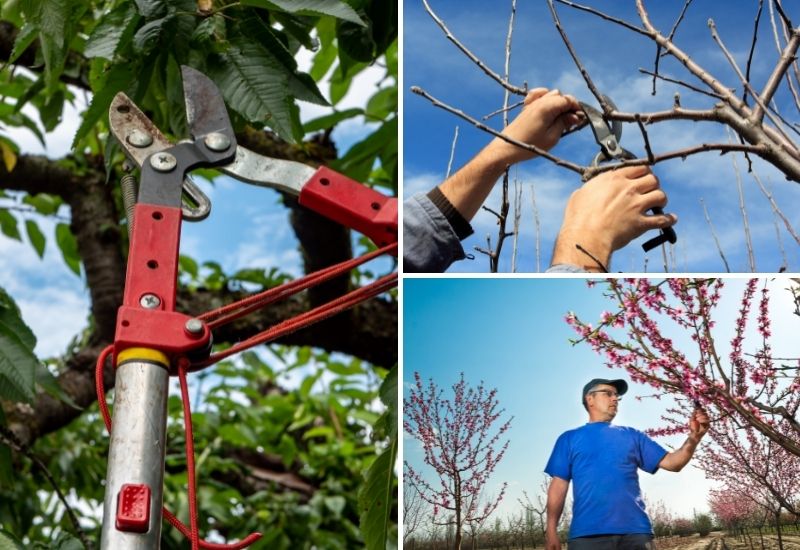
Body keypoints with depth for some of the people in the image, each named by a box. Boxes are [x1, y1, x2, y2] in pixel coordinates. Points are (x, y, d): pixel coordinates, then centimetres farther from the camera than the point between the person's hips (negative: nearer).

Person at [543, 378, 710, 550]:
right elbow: (559, 485, 9)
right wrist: (551, 530, -2)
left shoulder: (631, 436, 21)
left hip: (634, 531, 2)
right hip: (587, 533, -2)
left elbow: (672, 463, 13)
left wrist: (693, 437, -6)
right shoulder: (569, 438, 16)